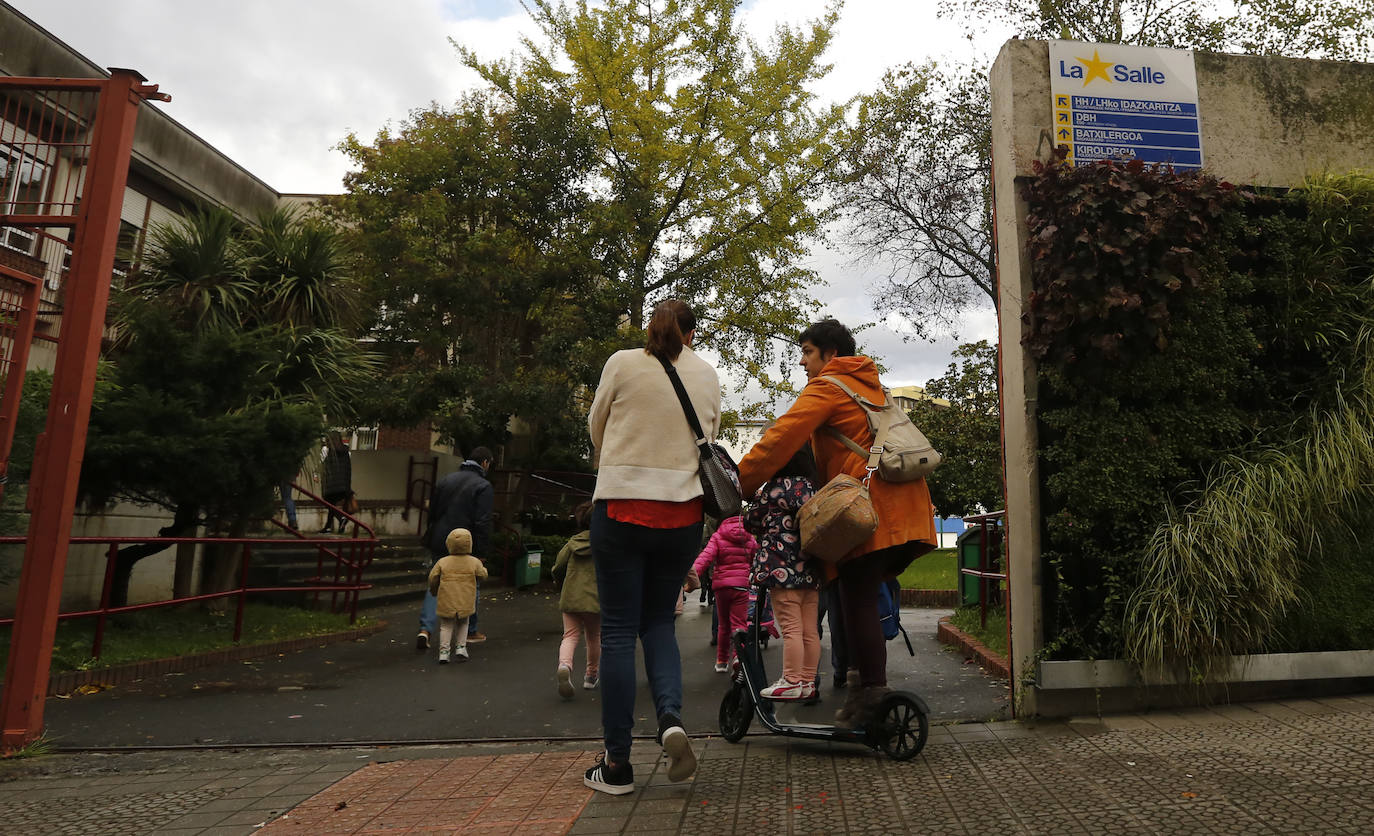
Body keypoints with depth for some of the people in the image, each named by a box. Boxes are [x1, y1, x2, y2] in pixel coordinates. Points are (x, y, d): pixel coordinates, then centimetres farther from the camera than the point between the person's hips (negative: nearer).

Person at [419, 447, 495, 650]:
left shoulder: (445, 480, 9)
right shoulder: (483, 486, -11)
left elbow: (432, 513, 14)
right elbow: (483, 524, -16)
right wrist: (483, 553, -11)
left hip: (439, 544, 5)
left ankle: (425, 629, -2)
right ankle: (470, 632, 22)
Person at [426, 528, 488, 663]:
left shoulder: (442, 562, -4)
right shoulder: (474, 562, -6)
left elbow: (433, 578, -1)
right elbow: (482, 575, 6)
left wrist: (433, 590, 18)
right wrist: (484, 568, 28)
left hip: (446, 602, 0)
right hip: (465, 603, 0)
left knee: (446, 626, 12)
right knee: (462, 624, 21)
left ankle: (444, 651, 3)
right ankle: (461, 647, 12)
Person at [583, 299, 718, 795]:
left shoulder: (623, 363, -2)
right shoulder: (707, 375, 6)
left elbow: (596, 427, 10)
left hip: (622, 507, -3)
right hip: (682, 512, 3)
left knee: (618, 629, 5)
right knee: (658, 621, 19)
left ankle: (617, 764, 11)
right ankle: (671, 717, -3)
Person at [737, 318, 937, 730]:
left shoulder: (827, 386, 0)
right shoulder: (869, 385, 29)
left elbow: (783, 437, -11)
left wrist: (740, 483, -9)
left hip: (871, 506, -9)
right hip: (901, 504, 9)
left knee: (858, 601, -6)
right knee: (862, 598, 13)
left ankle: (871, 694, -4)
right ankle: (863, 682, 16)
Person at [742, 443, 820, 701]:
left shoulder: (774, 488, -6)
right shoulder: (812, 486, 11)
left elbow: (752, 522, 2)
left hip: (782, 570, -7)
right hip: (809, 571, 7)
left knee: (790, 628, -5)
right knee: (810, 630, 10)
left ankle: (791, 683, -1)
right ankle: (808, 682, 17)